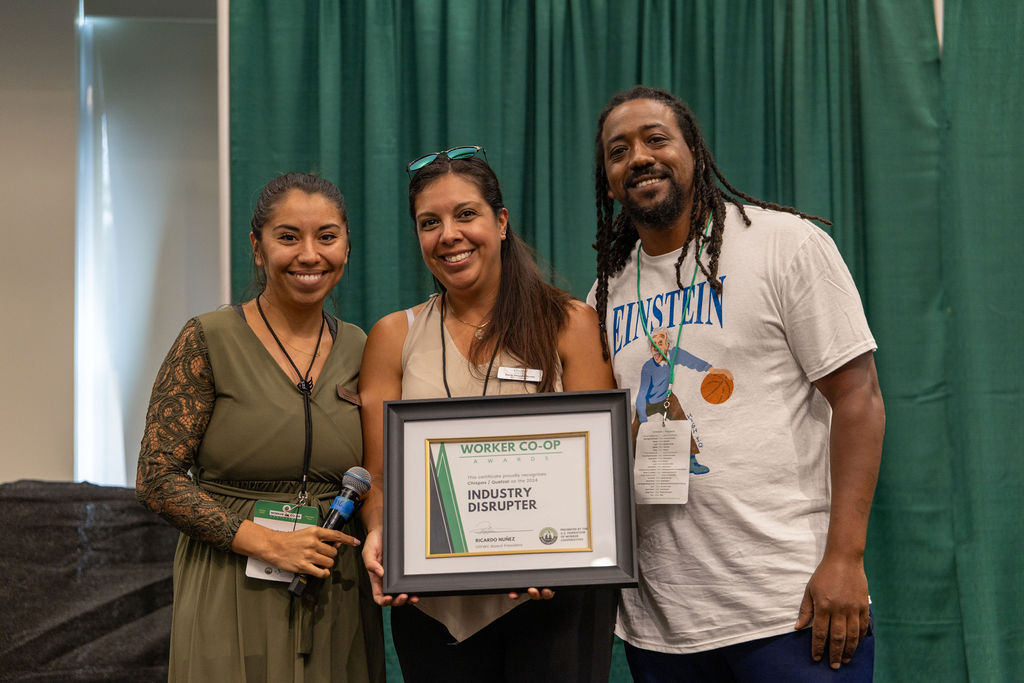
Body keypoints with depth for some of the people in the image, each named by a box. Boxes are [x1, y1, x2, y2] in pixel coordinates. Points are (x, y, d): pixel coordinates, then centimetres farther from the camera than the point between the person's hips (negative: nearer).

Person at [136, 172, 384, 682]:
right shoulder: (209, 341, -7)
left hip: (337, 597, 4)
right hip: (233, 597, -4)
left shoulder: (358, 349, 5)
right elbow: (156, 479, -9)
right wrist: (268, 543, -16)